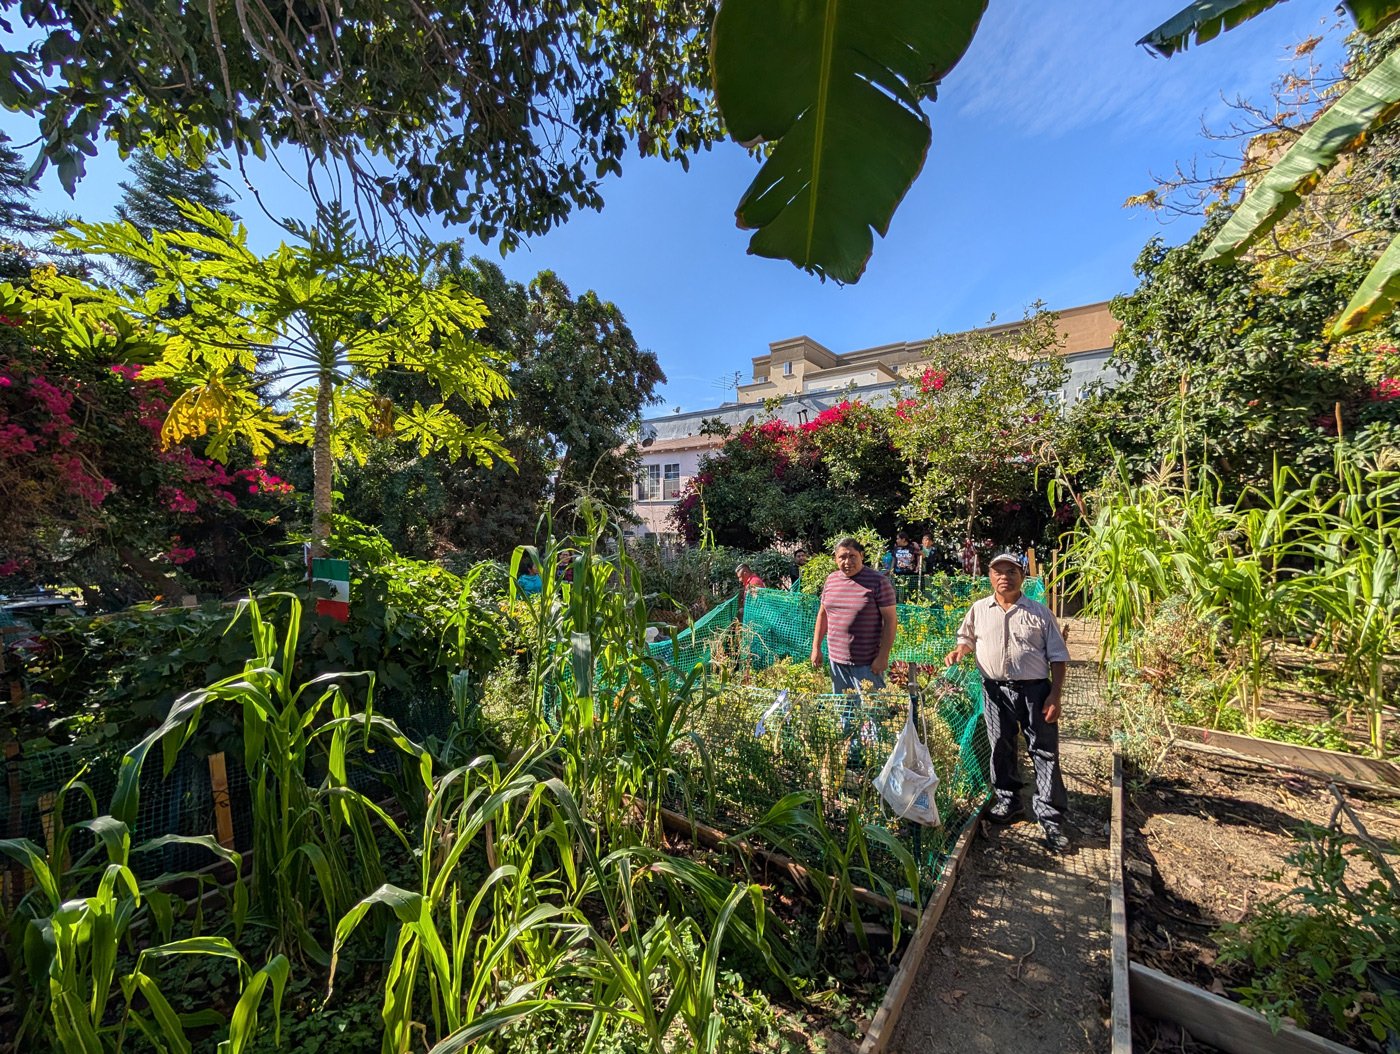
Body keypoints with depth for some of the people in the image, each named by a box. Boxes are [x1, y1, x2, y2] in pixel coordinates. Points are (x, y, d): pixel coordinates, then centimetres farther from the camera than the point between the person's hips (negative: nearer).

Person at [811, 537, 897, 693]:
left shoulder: (878, 581, -10)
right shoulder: (831, 579, 6)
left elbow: (890, 620, -11)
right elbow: (822, 614, 14)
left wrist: (883, 656, -14)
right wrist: (816, 647, 11)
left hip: (867, 663, -5)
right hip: (836, 659, 5)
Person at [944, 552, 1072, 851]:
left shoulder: (1039, 612, 0)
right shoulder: (979, 609, 5)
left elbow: (1057, 657, 0)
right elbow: (968, 638, 20)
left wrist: (1055, 695, -7)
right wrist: (959, 650, -3)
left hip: (1035, 689, -2)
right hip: (995, 690, 2)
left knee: (1045, 752, 1)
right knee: (1001, 748, 13)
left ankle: (1051, 818, 12)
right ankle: (1007, 801, 31)